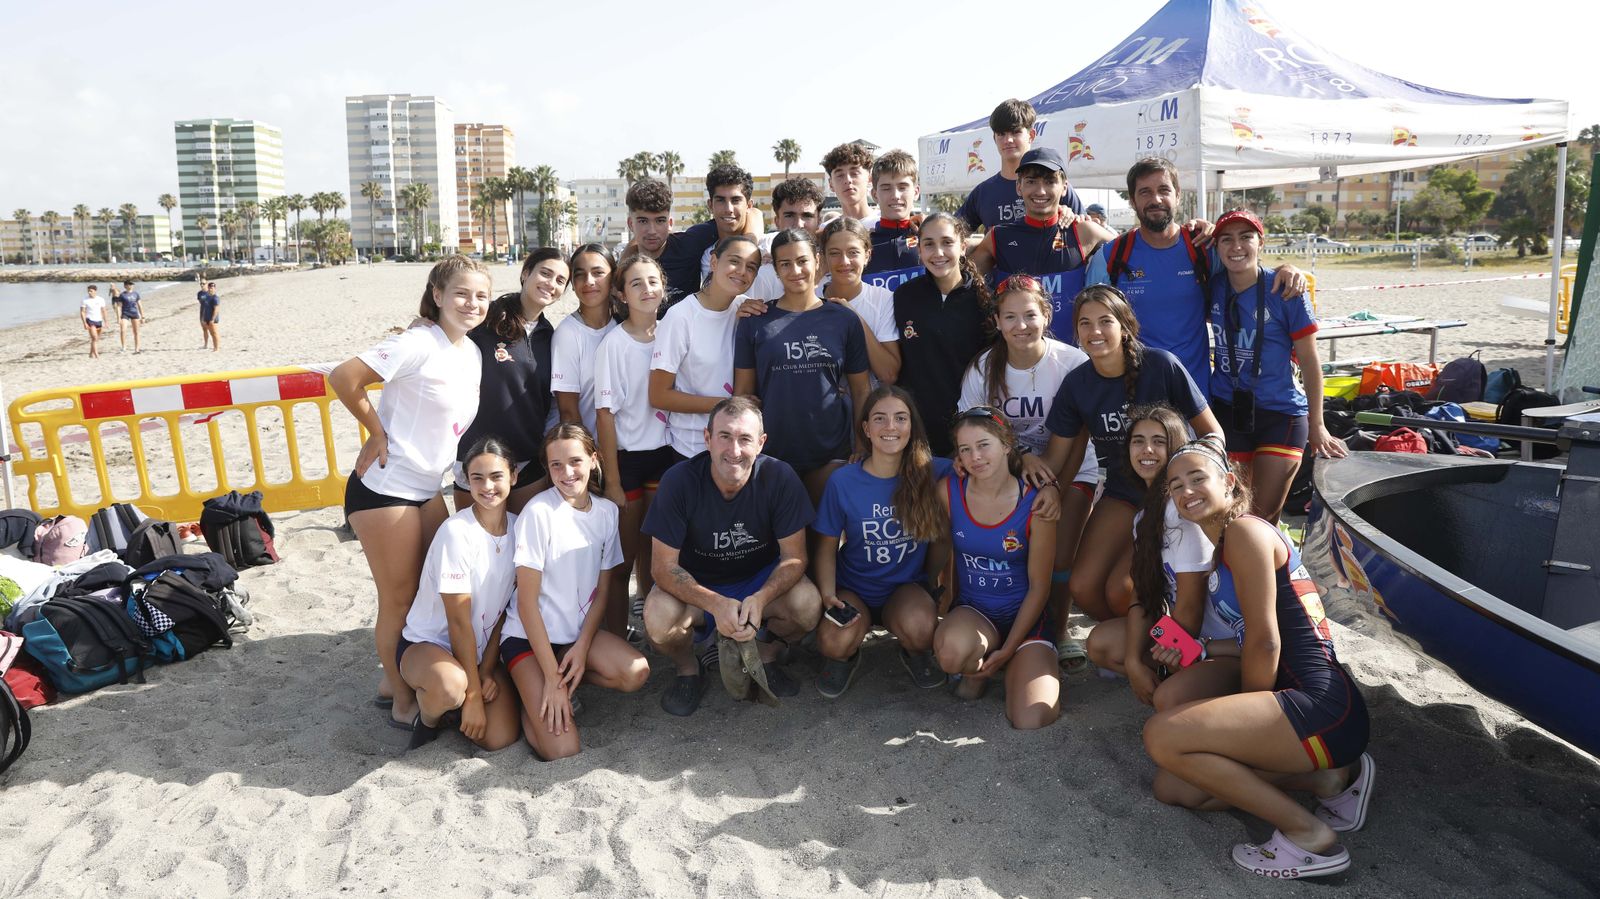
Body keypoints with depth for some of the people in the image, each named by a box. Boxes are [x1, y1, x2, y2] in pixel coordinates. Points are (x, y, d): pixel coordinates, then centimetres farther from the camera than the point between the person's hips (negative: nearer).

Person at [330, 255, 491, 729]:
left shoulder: (472, 352, 7)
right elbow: (343, 378, -21)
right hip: (386, 488, -8)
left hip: (429, 489, 8)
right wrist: (377, 433, -15)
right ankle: (403, 702, 20)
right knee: (399, 600, 4)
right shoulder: (419, 344, -18)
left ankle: (397, 681, 34)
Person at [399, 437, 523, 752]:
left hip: (483, 649, 5)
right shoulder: (457, 532, -21)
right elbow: (459, 621, -20)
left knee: (499, 739, -15)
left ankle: (457, 706, 17)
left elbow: (506, 609, 0)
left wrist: (487, 671, -8)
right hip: (427, 643, -5)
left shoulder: (518, 529, -3)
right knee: (450, 687, -39)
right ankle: (428, 719, -2)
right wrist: (473, 694, -17)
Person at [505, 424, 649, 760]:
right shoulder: (539, 512, -17)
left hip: (579, 631, 5)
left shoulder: (607, 511, -1)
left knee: (636, 673, -23)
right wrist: (552, 677, -18)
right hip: (528, 635, -5)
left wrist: (582, 648, -9)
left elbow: (603, 590, 5)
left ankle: (566, 681, 1)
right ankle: (534, 696, 11)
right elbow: (527, 601, -16)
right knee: (562, 750, -19)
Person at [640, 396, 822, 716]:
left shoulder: (780, 477, -21)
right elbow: (664, 566, -20)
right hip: (696, 586, -1)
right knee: (658, 620, -32)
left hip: (761, 579, 1)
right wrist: (716, 604, -37)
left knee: (808, 605, -28)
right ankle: (688, 669, 5)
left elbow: (794, 557, -15)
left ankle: (766, 656, 7)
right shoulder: (679, 482, -23)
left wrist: (760, 599, -35)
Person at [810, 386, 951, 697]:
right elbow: (826, 547, -2)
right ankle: (845, 657, 9)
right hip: (854, 590, 0)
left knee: (919, 628, -34)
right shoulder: (842, 482, -10)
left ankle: (915, 653, 6)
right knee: (834, 643, -31)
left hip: (908, 587, 0)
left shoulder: (934, 472, -9)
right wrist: (828, 594, -18)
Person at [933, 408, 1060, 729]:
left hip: (1024, 616, -1)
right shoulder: (948, 491, -9)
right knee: (951, 653, -36)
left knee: (1030, 720, -19)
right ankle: (977, 670, 4)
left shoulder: (1035, 503, -14)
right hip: (971, 610, 1)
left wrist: (1007, 651, -10)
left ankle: (1041, 668, 17)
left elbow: (1039, 587, -8)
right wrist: (945, 617, 2)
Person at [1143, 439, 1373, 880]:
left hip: (1321, 707, -10)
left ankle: (1308, 834, -8)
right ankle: (1327, 777, 11)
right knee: (1173, 788, 9)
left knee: (1162, 736, -22)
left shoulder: (1244, 530, -10)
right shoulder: (1221, 551, 19)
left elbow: (1265, 641, -14)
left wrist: (1248, 720, -3)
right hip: (1296, 701, 10)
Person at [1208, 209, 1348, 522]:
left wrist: (1316, 425, -4)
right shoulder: (1213, 289, 0)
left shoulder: (1285, 291, -9)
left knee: (1265, 515, 1)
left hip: (1281, 413, -2)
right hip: (1227, 410, 3)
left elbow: (1309, 359, -4)